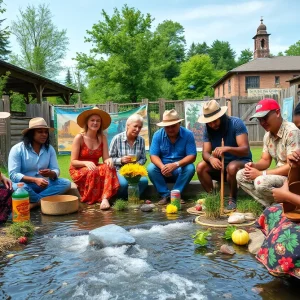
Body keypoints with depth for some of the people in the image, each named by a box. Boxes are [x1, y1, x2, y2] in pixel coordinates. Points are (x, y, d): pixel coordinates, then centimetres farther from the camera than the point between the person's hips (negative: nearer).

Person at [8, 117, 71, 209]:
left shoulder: (50, 149, 3)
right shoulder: (17, 149, -9)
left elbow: (56, 171, -1)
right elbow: (13, 174, -16)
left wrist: (50, 173, -27)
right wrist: (35, 180, -29)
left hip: (43, 185, 5)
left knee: (66, 183, -19)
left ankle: (34, 202, -27)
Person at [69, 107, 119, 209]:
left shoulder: (102, 138, 1)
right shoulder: (79, 138, -11)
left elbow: (105, 159, -6)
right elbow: (73, 161, -12)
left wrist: (109, 160, -30)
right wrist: (86, 163, -31)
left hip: (94, 169, 4)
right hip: (78, 170, -3)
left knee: (109, 168, -28)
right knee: (93, 172, -36)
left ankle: (105, 198, -40)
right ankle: (91, 200, -18)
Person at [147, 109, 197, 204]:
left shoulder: (188, 134, -11)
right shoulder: (157, 135, -8)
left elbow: (192, 156, -17)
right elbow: (154, 156, -12)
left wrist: (176, 164, -34)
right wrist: (162, 167, -34)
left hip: (180, 170, -1)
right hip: (163, 169, 1)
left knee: (190, 168, -30)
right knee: (151, 168, -27)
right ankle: (165, 195, -17)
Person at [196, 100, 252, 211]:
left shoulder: (236, 123, -18)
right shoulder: (208, 130, -4)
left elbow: (245, 150, -26)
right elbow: (205, 152, -11)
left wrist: (227, 148, -46)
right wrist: (211, 158, -37)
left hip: (241, 162, -4)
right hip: (221, 164, 5)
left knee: (232, 167, -38)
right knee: (200, 167, -21)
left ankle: (232, 199, -16)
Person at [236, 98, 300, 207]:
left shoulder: (291, 132, -19)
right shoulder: (267, 135, 6)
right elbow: (265, 161, 11)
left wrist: (261, 174, -22)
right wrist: (253, 166, -13)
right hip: (279, 175, 9)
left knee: (261, 182, -33)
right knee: (241, 175, 1)